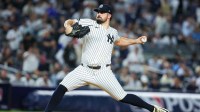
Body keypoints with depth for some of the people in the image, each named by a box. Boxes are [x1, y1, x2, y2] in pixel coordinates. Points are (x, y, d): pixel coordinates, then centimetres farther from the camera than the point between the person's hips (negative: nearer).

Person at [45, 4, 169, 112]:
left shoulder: (113, 32, 14)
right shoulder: (89, 24, 3)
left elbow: (118, 41, 37)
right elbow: (68, 22, -1)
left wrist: (135, 41, 27)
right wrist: (68, 26, -24)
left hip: (103, 72, 0)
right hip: (84, 70, 0)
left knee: (122, 97, -5)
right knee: (61, 88, -18)